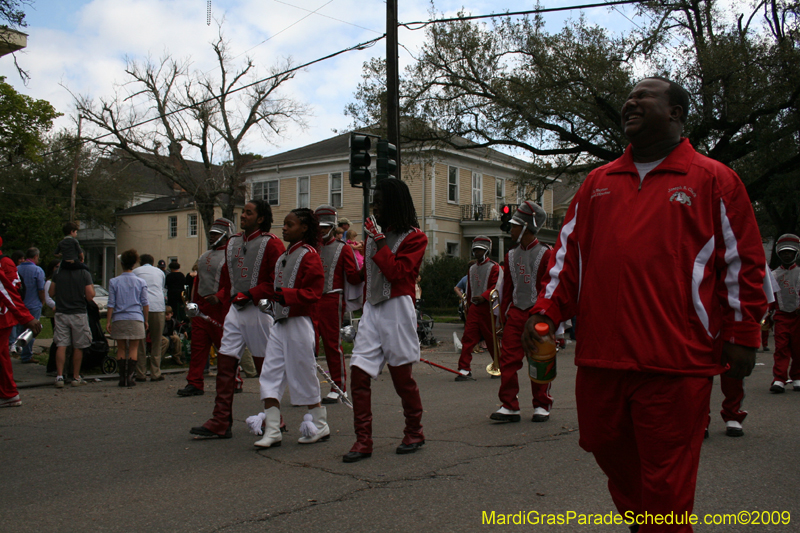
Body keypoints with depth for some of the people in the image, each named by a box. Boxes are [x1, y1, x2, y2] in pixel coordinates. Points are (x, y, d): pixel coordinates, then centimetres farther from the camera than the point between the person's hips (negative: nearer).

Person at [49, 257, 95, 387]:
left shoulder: (58, 273, 2)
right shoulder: (85, 274, -7)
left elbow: (51, 293, 7)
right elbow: (90, 296, -10)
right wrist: (92, 287, 10)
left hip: (61, 313, 2)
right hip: (79, 314, -2)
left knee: (61, 346, 3)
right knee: (78, 347, 8)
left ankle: (59, 376, -5)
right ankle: (76, 377, 15)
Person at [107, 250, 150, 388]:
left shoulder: (114, 282, 1)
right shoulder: (141, 282, 2)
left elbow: (111, 304, 0)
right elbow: (145, 303, 4)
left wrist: (108, 321, 5)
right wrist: (146, 320, 12)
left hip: (119, 319, 1)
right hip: (136, 319, 0)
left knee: (121, 349, 9)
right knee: (133, 349, 4)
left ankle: (122, 378, 8)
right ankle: (130, 377, 0)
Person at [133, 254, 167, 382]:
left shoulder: (136, 271, 14)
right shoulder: (160, 272, 21)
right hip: (159, 307, 2)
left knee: (141, 342, 4)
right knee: (157, 342, 8)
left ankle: (141, 374, 3)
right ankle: (155, 374, 6)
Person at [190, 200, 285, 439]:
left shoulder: (271, 243, -7)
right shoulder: (232, 243, 14)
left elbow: (276, 281, -12)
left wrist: (250, 294, -18)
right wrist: (221, 296, 3)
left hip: (259, 310, -6)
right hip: (235, 310, 6)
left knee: (266, 366, 4)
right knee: (225, 362, 0)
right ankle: (220, 423, 3)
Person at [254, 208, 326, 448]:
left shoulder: (309, 255, -10)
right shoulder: (284, 256, 16)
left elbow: (313, 292, -17)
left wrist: (286, 294, -25)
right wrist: (272, 295, 8)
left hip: (299, 323, -8)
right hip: (280, 322, 8)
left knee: (303, 375, 1)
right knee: (271, 376, 2)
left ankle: (321, 426, 17)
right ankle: (272, 431, 5)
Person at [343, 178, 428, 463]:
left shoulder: (414, 237, -2)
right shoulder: (374, 233, 18)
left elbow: (398, 273, -15)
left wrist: (380, 242, -13)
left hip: (397, 309, -6)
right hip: (372, 310, 6)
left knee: (402, 375, 3)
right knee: (359, 372, -5)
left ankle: (415, 434, 22)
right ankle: (363, 441, 0)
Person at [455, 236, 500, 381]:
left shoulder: (494, 267, -2)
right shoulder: (472, 269, 18)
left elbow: (496, 286, -13)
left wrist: (484, 296, -26)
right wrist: (468, 305, 22)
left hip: (487, 307, -5)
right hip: (474, 308, 5)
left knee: (492, 339, 4)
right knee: (468, 338, -6)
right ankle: (464, 370, -7)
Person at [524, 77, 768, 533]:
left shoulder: (714, 180, 4)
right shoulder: (598, 182, 16)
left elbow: (744, 261, 3)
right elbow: (570, 251, 15)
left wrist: (741, 335, -1)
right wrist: (547, 311, 5)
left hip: (675, 360, -5)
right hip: (600, 356, 5)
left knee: (666, 479, 0)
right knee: (607, 447, 18)